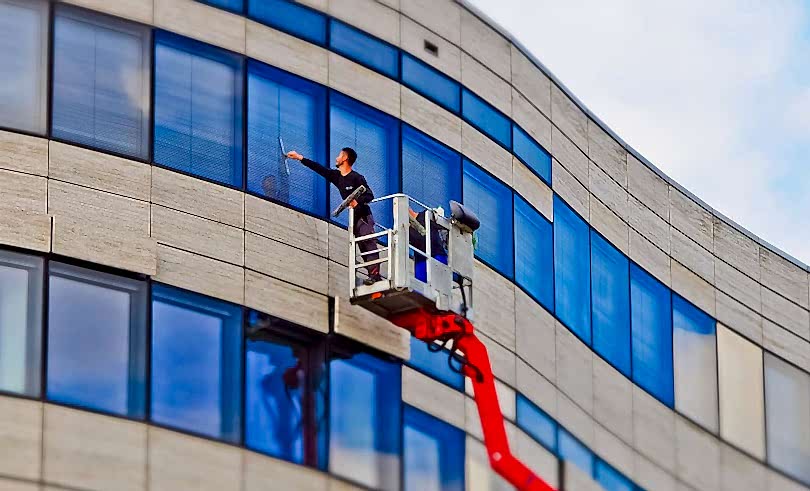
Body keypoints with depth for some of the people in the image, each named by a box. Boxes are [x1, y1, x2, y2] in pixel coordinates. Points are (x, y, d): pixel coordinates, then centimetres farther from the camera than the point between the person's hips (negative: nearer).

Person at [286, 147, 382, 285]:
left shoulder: (356, 178, -11)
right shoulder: (336, 176, 10)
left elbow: (370, 195, -14)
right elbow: (319, 169, 17)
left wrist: (358, 201, -34)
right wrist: (299, 158, 21)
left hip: (364, 216, -8)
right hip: (353, 218, 8)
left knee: (368, 243, -16)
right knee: (362, 247, 2)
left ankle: (374, 274, -25)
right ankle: (373, 274, -2)